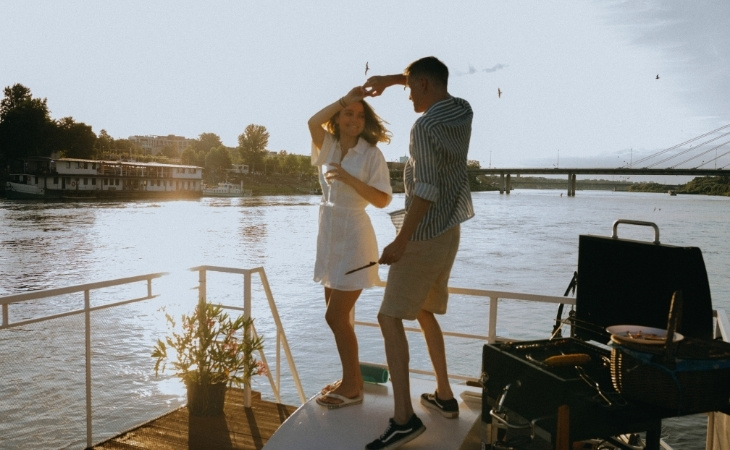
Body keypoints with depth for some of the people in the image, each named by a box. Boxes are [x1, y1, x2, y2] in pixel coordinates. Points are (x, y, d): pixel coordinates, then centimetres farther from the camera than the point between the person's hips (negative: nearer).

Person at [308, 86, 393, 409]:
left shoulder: (371, 154, -8)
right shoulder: (329, 147, 6)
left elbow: (383, 200, -15)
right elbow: (313, 122, -14)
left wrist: (348, 178, -22)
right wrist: (346, 98, -10)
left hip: (353, 238, -7)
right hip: (330, 236, 7)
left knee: (335, 316, -4)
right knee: (338, 316, 13)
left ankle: (352, 387, 11)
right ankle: (352, 379, 28)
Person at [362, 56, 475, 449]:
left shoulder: (426, 126, -18)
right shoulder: (462, 111, 6)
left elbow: (426, 191, -26)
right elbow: (434, 82, 29)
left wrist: (400, 241, -23)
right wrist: (390, 79, 24)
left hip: (424, 235, -9)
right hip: (449, 231, 9)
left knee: (390, 317, -7)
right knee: (424, 313, 20)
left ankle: (404, 417, -12)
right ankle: (444, 396, 26)